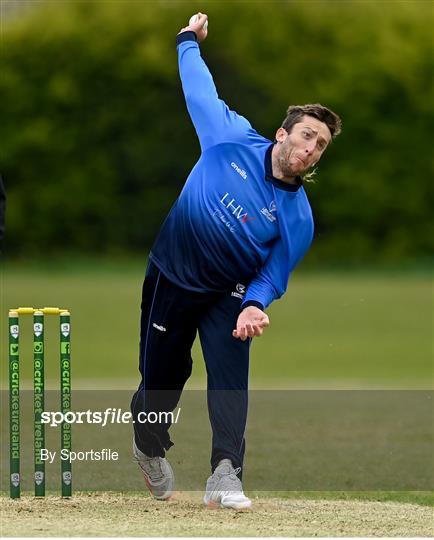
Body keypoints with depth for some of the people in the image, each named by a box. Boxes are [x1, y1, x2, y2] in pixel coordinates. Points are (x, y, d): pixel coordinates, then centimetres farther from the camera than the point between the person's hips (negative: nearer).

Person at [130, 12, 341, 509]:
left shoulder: (298, 217, -12)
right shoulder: (234, 139, -13)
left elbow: (273, 273, -10)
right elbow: (200, 90, 1)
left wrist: (254, 305, -29)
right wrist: (188, 42, 12)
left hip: (229, 293, 0)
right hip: (172, 277, 0)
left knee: (231, 376, -18)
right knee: (162, 375, 10)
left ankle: (225, 477, -23)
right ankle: (150, 448, 39)